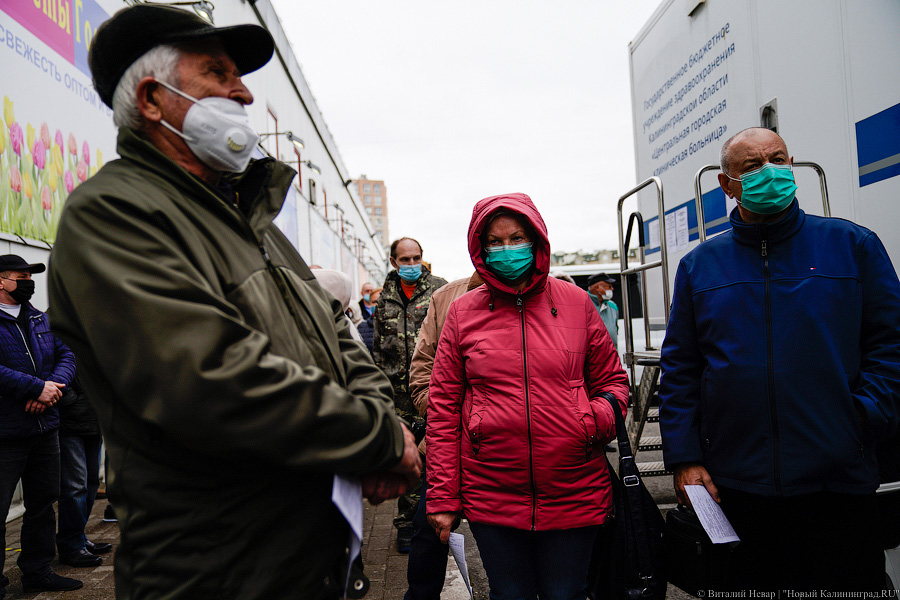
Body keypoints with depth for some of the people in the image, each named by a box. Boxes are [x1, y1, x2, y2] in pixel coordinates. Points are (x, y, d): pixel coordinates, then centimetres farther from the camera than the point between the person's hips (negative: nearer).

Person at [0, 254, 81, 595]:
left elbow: (66, 354, 9)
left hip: (45, 428, 8)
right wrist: (38, 387, -22)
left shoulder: (40, 320, 13)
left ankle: (38, 571, 31)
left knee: (42, 503, 16)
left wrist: (54, 385, -10)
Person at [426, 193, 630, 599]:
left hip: (575, 494, 1)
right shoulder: (463, 312, 0)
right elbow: (444, 408, 1)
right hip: (491, 499, 0)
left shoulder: (576, 302, 2)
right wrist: (442, 499, -1)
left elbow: (613, 379, 11)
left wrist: (599, 418, -12)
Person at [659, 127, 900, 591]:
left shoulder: (853, 245, 4)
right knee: (747, 586, 14)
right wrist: (684, 457, -1)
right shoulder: (699, 266, 6)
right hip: (732, 488, 1)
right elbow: (679, 369, 5)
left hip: (838, 485, 0)